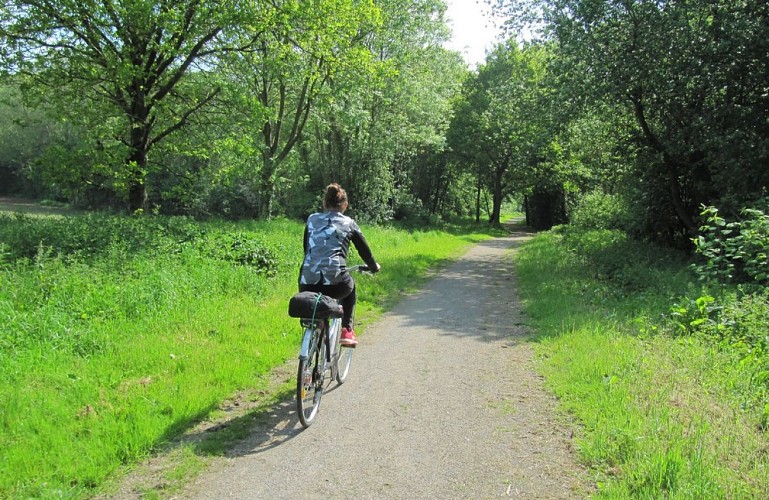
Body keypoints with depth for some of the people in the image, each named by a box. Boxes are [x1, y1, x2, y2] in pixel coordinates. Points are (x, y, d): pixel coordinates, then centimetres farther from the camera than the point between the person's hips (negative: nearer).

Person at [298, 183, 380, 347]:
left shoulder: (312, 220, 19)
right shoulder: (349, 223, 14)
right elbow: (364, 250, 22)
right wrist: (374, 267, 41)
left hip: (307, 286, 2)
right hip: (335, 282, -2)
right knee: (350, 286, 34)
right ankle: (347, 331, 23)